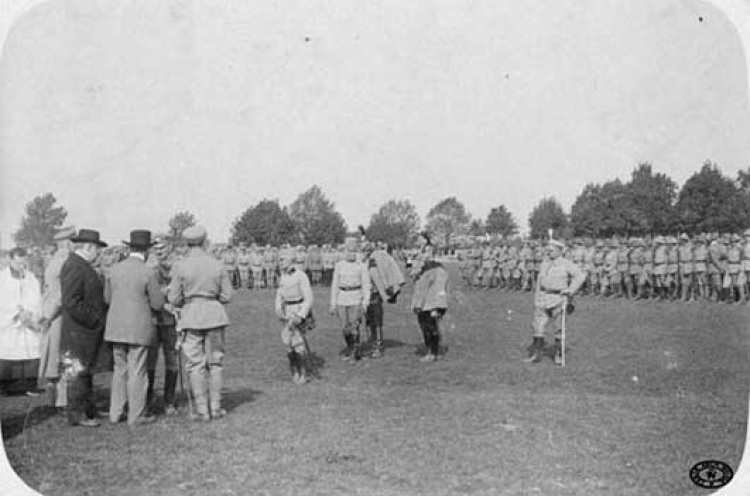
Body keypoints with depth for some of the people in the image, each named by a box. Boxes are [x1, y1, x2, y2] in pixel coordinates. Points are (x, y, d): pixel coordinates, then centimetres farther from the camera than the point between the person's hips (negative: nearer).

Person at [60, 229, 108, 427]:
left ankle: (88, 410, 27)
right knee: (77, 373, -1)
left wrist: (99, 317, 11)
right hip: (78, 331, -10)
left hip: (89, 331, 10)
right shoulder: (74, 267, -18)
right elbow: (71, 303, -25)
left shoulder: (83, 266, 14)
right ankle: (77, 415, 8)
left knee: (86, 372, 18)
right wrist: (95, 319, -20)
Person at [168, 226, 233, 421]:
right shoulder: (218, 265, 0)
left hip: (191, 317, -2)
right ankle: (216, 407, 13)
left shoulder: (180, 266, -6)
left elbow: (174, 299, -4)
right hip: (215, 315, 2)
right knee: (215, 362, 12)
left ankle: (202, 410, 6)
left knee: (195, 365, 5)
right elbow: (226, 296, 2)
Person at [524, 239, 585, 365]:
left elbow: (581, 275, -11)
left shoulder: (566, 264, -6)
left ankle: (559, 355, 13)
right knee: (538, 326, 2)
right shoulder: (544, 264, 11)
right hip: (544, 298, 5)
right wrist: (536, 300, 13)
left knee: (559, 328, 2)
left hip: (559, 298, -5)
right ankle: (536, 354, 9)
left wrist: (571, 290, -16)